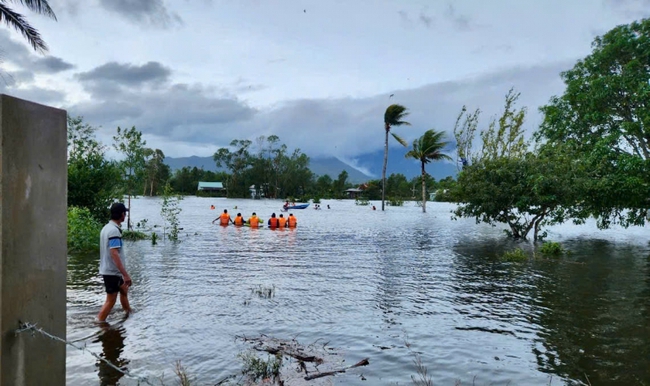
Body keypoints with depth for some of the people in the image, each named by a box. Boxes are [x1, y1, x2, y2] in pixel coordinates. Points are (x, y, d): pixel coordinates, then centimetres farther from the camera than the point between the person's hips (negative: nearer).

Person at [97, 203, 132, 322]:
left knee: (124, 290, 25)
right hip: (112, 272, -10)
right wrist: (125, 274, -28)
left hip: (108, 270, 10)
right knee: (110, 300, -1)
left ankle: (129, 314, 39)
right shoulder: (114, 230, -22)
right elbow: (114, 254, -28)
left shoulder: (106, 227, 8)